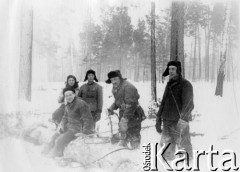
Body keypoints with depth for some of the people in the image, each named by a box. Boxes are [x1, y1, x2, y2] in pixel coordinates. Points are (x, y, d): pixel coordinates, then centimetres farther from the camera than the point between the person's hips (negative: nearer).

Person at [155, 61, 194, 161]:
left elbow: (188, 104, -18)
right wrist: (158, 119, 20)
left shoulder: (185, 84, -7)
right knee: (167, 148, 12)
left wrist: (183, 118, -33)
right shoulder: (169, 84, 16)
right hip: (167, 122, 7)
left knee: (184, 146, -6)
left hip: (179, 123, -7)